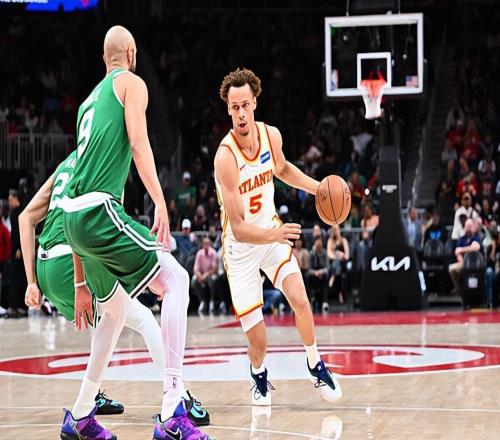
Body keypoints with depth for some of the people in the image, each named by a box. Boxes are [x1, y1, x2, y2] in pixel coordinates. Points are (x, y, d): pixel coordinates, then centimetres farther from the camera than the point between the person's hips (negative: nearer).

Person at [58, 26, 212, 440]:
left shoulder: (90, 101, 28)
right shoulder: (131, 83, 8)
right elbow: (138, 144, -11)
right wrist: (160, 202, -21)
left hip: (72, 215, 8)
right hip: (99, 209, -8)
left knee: (116, 309, 24)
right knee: (175, 280, -8)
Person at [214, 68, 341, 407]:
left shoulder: (271, 136, -10)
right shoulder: (226, 156, -28)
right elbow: (238, 227, -28)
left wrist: (317, 188, 3)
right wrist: (273, 234, -45)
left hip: (273, 231, 5)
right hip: (241, 243, -4)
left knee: (300, 299, -12)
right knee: (258, 342, -6)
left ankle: (316, 366, 14)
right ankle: (259, 377, 28)